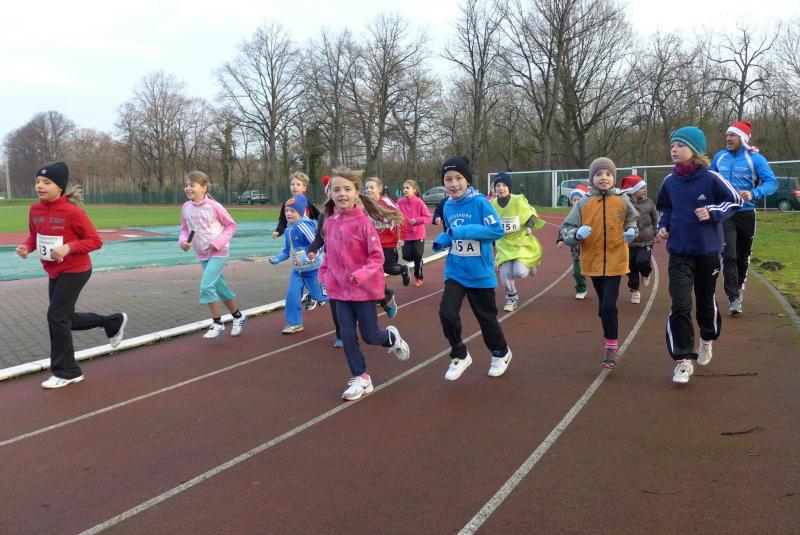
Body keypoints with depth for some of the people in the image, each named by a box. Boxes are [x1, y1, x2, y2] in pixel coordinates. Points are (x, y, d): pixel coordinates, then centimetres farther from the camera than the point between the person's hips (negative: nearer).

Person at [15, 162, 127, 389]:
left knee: (56, 317, -7)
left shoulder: (73, 211, -21)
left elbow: (95, 240, -17)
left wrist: (69, 247, -30)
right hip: (54, 272, 8)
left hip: (75, 271, -8)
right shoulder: (35, 210, -2)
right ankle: (113, 322, 37)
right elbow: (34, 235, 13)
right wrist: (27, 246, -9)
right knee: (66, 319, 15)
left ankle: (66, 372, 8)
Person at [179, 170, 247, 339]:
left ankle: (217, 324, -2)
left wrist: (218, 242, -17)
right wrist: (183, 241, -8)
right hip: (202, 255, 6)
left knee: (206, 286, -17)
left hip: (218, 253, -6)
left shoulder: (213, 206, -16)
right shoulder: (186, 208, -1)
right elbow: (185, 228, 12)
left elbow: (231, 225, -7)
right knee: (220, 287, 14)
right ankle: (238, 317, 32)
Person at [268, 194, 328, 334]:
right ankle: (294, 323, 10)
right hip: (297, 269, 7)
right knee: (292, 294, -1)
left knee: (318, 295, 6)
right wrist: (277, 258, 7)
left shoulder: (304, 226, -24)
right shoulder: (288, 230, 5)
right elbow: (287, 250, 17)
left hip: (313, 268, -7)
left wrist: (308, 257, -38)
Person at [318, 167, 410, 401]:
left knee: (370, 336, 6)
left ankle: (392, 337, 40)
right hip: (340, 289, 5)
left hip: (364, 288, -5)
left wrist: (361, 274, -28)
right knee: (347, 336, 5)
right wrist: (324, 275, 6)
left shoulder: (363, 222, -16)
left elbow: (377, 256, -15)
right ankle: (361, 378, 21)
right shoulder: (329, 223, 1)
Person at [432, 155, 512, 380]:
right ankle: (460, 356, 13)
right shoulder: (448, 206, 1)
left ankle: (501, 353, 39)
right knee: (447, 313, -11)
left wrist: (464, 231, -27)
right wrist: (442, 240, -6)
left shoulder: (479, 202, -16)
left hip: (480, 273, -4)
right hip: (455, 271, 4)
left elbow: (497, 230, -23)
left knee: (486, 317, 11)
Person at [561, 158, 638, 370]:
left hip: (615, 260, -2)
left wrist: (631, 231, -5)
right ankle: (612, 341, 37)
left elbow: (631, 220, 15)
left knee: (608, 305, -11)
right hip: (593, 261, 2)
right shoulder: (583, 203, -4)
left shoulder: (622, 200, -2)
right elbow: (567, 229, -3)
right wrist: (577, 234, -24)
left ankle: (611, 347, 5)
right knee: (603, 307, 15)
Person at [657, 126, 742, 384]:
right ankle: (683, 360, -2)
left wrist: (712, 213, -16)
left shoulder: (711, 178, -10)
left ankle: (707, 340, 45)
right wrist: (663, 226, -1)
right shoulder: (669, 181, 0)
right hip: (679, 253, 1)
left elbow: (735, 200, -1)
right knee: (679, 306, -9)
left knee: (706, 301, 15)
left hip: (708, 251, -1)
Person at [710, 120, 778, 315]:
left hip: (745, 214, -1)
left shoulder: (755, 158, -9)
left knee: (743, 255, 14)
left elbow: (772, 182, -16)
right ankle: (734, 298, -10)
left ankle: (738, 286, 37)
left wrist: (753, 194, -32)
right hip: (725, 213, 1)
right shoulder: (719, 157, 2)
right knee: (729, 255, -13)